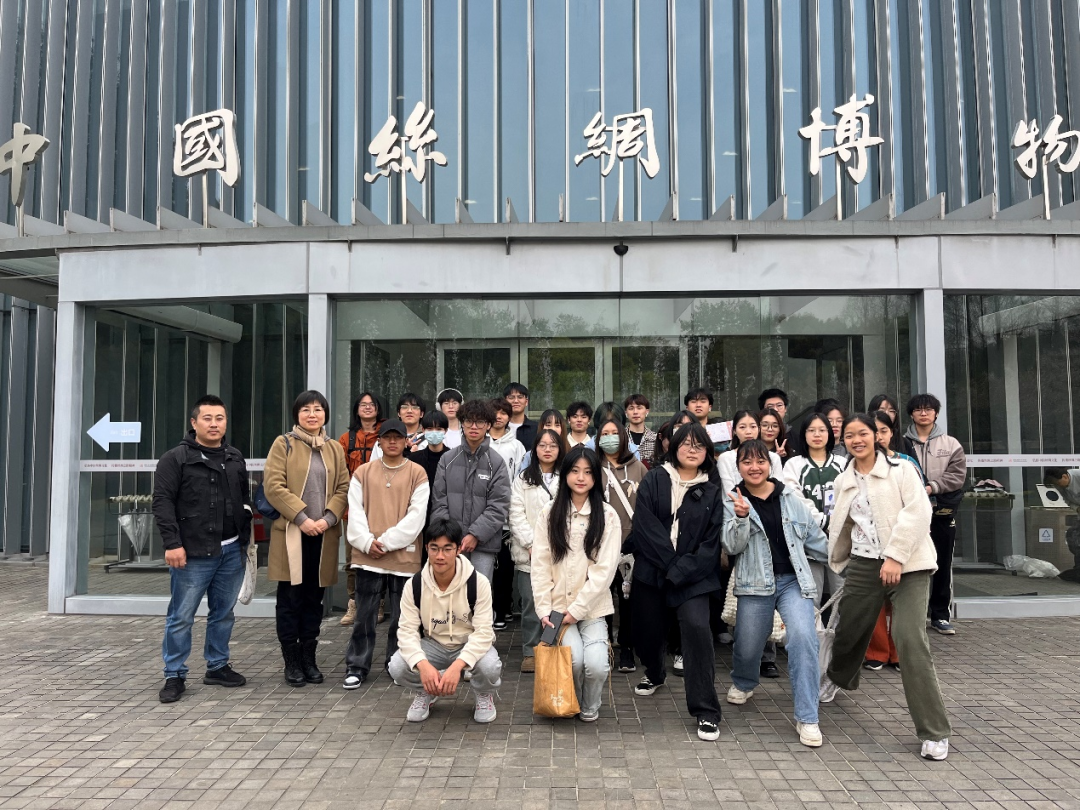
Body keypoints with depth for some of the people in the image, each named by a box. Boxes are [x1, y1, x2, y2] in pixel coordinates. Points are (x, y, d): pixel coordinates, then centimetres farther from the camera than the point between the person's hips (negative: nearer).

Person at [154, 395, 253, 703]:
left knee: (223, 614, 13)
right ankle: (175, 676, 13)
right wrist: (172, 544, -16)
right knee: (181, 617, 1)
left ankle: (217, 666, 26)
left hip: (231, 551, 5)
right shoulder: (176, 458, -4)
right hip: (193, 553, -5)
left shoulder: (235, 459, 13)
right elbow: (162, 502, -9)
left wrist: (245, 538, 14)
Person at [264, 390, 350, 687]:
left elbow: (344, 488, 6)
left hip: (323, 535, 4)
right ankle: (292, 662, 14)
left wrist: (328, 518, -10)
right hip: (291, 532, -3)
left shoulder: (335, 448, 13)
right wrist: (302, 518, -15)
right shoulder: (283, 444, 1)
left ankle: (309, 659, 21)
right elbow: (273, 486, -9)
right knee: (290, 598, 2)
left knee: (314, 598, 10)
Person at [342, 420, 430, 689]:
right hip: (367, 556, 1)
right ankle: (356, 667, 18)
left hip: (404, 555, -1)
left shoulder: (417, 473, 1)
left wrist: (387, 541, -11)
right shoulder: (362, 472, 8)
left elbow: (416, 516, -6)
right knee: (364, 615, 6)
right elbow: (355, 512, 3)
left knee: (402, 616, 8)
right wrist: (366, 542, -11)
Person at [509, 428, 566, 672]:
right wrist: (532, 545, -8)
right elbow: (516, 515, 1)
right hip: (529, 553, 0)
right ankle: (530, 652, 11)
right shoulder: (523, 479, 9)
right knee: (531, 604, 1)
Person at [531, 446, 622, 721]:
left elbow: (604, 569, -8)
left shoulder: (607, 515, -2)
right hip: (557, 605, 1)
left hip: (592, 606, 0)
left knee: (596, 664, -20)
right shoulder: (549, 513, 3)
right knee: (574, 658, -21)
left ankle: (590, 707, 13)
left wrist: (577, 609, -13)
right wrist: (543, 609, -9)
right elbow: (540, 565, 0)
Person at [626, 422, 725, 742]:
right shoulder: (654, 481, 1)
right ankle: (654, 674, 45)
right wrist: (670, 563, -12)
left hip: (692, 575, 0)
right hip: (651, 570, 1)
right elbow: (645, 525, -8)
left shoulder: (712, 493, 5)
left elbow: (712, 542, -1)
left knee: (697, 628, -19)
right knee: (648, 629, 9)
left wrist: (681, 571, -13)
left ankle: (706, 710, -6)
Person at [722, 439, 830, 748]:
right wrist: (741, 518, -28)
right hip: (755, 584, 0)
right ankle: (743, 683, 45)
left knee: (803, 637, -20)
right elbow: (732, 547, -11)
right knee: (747, 646, 7)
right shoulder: (733, 503, -1)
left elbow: (815, 538, 14)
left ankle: (807, 718, -8)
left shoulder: (791, 499, 4)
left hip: (794, 580, 1)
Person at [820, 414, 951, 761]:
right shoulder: (843, 481, 14)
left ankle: (935, 732, -3)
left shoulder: (901, 470, -1)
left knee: (910, 640, -15)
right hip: (864, 564, 5)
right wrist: (839, 562, 27)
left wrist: (896, 556, -20)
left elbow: (918, 511, -13)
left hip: (907, 565, -4)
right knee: (849, 630, 12)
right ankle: (836, 678, 47)